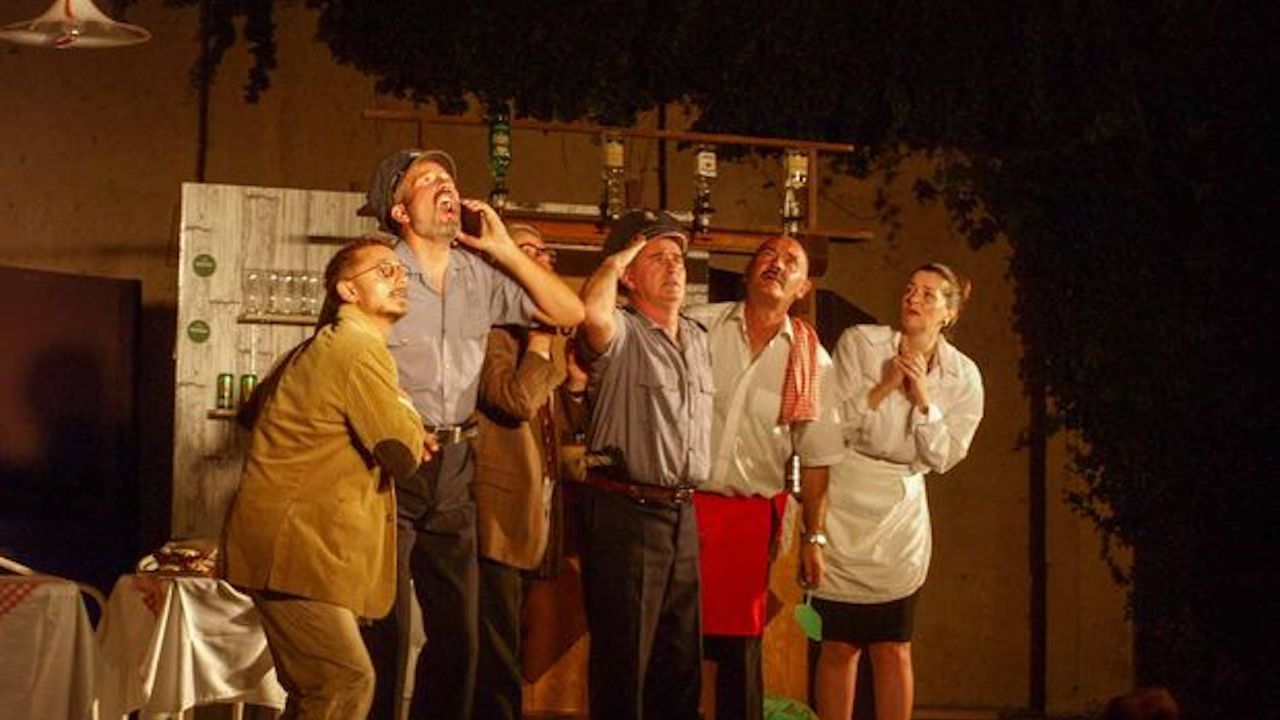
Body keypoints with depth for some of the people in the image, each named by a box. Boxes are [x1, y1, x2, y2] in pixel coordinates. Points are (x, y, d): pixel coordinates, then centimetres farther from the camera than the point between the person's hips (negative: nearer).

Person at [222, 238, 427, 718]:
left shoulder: (321, 348, 19)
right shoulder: (361, 350, -14)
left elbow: (255, 411, 31)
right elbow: (404, 455, -18)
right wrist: (408, 414, 2)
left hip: (288, 542, 11)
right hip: (295, 548, -11)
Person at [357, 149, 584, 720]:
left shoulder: (480, 275, 9)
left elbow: (570, 314, 9)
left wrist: (505, 250, 2)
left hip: (453, 470, 5)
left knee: (458, 633, 10)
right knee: (384, 630, -4)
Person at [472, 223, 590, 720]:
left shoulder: (551, 335, 18)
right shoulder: (492, 328, -8)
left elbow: (567, 424, 19)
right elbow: (516, 400, -23)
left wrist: (575, 372, 4)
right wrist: (541, 342, -14)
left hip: (538, 511, 9)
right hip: (500, 509, -9)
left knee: (503, 648, 14)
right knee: (497, 655, -7)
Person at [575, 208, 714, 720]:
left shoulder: (697, 338, 16)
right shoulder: (621, 334, -8)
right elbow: (592, 313, -33)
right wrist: (617, 257, -15)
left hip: (684, 513, 7)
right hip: (626, 509, -7)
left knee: (681, 658, 13)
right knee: (623, 657, -2)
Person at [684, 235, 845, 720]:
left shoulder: (812, 362, 5)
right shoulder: (698, 326, 0)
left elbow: (817, 457, 9)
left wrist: (814, 537, 7)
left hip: (749, 516, 1)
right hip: (678, 501, -1)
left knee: (740, 643, 4)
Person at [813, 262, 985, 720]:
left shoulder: (963, 377, 0)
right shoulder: (859, 343, -5)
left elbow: (944, 457, -4)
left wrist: (923, 399, -14)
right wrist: (886, 386, -17)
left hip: (899, 514, 2)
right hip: (842, 508, -1)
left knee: (893, 649, 1)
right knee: (839, 645, 3)